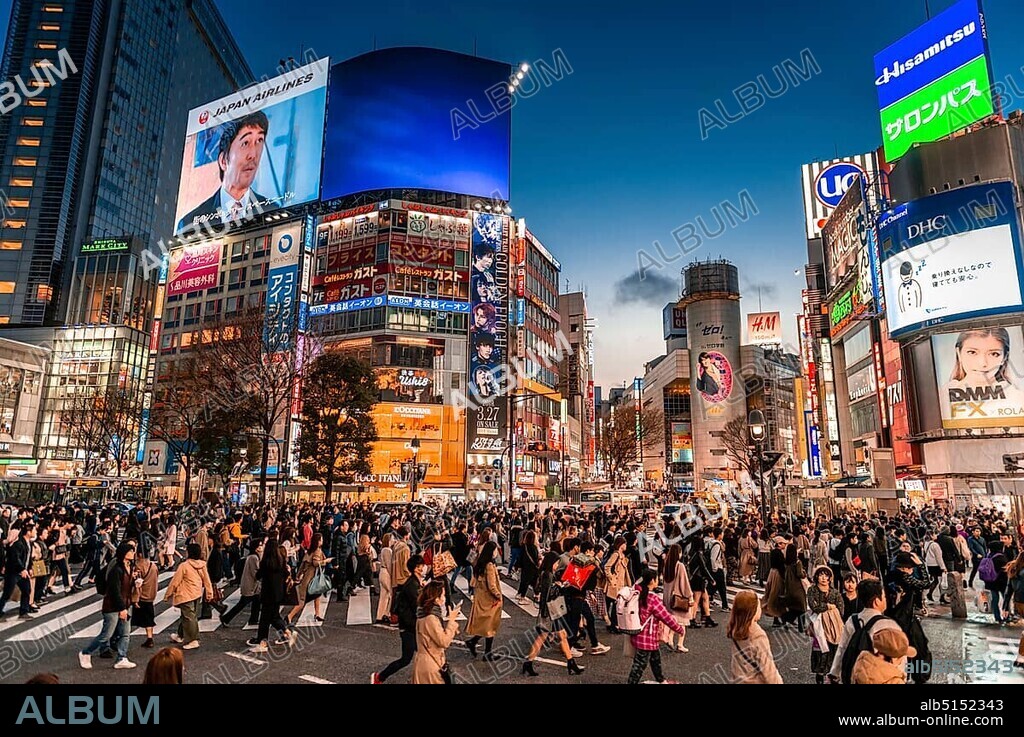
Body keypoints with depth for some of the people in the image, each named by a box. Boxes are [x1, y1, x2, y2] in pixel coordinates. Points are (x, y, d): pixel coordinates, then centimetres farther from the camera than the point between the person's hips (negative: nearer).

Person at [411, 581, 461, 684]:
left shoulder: (427, 614, 6)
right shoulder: (430, 618, -24)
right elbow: (444, 642, -23)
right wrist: (451, 620, -17)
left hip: (428, 662, 9)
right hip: (430, 665, -9)